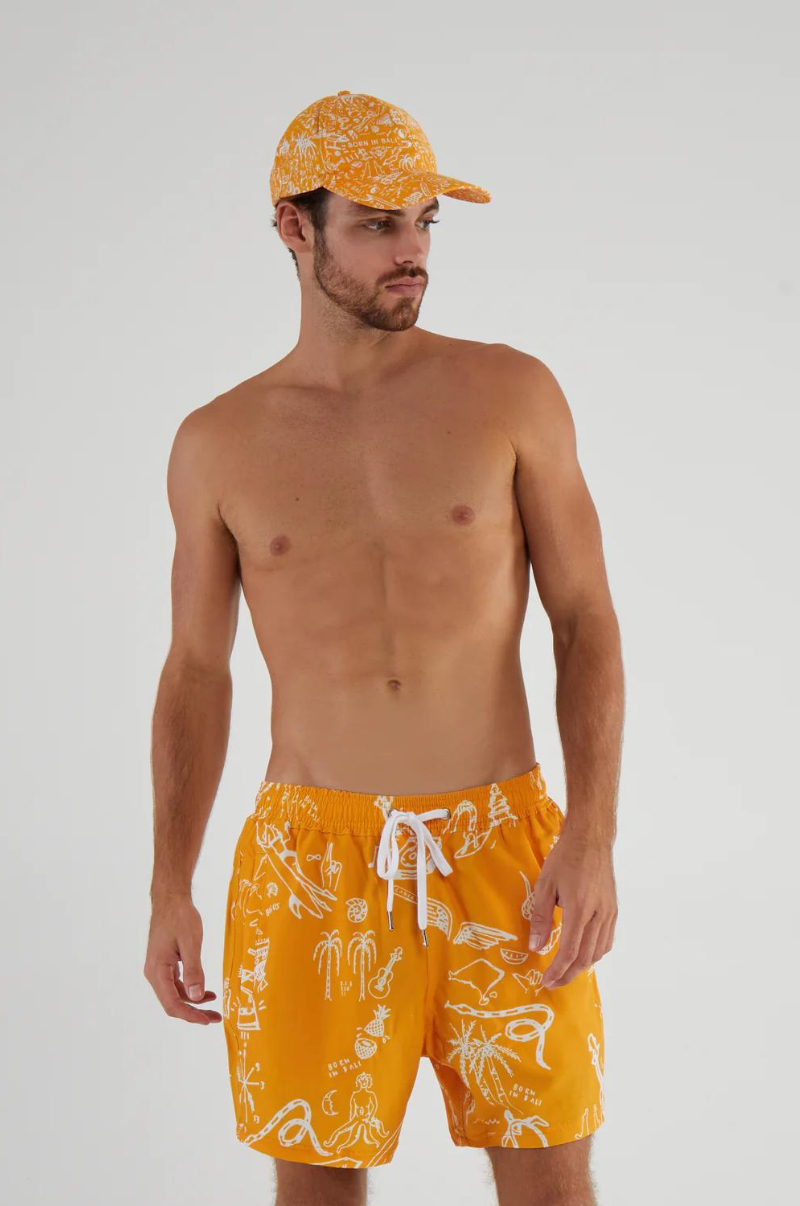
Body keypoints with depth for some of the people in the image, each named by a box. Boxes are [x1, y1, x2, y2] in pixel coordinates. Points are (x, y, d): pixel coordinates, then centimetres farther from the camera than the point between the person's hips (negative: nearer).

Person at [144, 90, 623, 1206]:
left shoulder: (512, 393, 0)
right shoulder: (219, 443, 3)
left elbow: (586, 622, 0)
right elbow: (197, 671, 9)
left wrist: (592, 836, -10)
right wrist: (170, 889, 4)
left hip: (499, 840, 0)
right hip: (313, 858, 1)